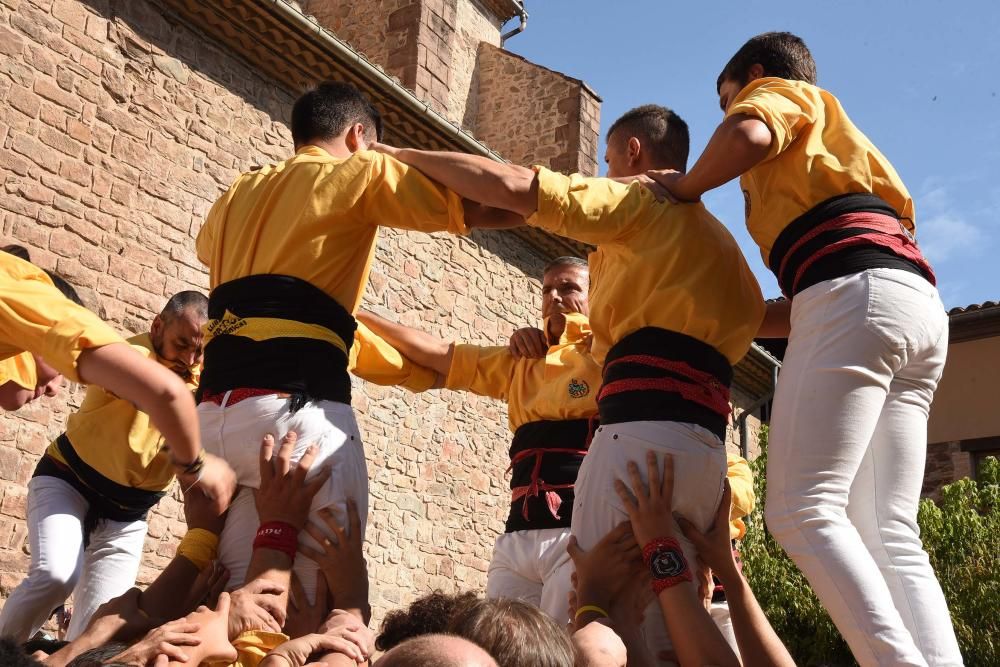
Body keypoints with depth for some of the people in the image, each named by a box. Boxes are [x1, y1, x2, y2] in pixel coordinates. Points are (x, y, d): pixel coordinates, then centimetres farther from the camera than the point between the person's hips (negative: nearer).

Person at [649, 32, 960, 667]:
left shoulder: (778, 92, 17)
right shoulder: (834, 146, 39)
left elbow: (746, 136, -12)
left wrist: (685, 187, 7)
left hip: (855, 294, -9)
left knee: (801, 512, -14)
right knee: (890, 536, 1)